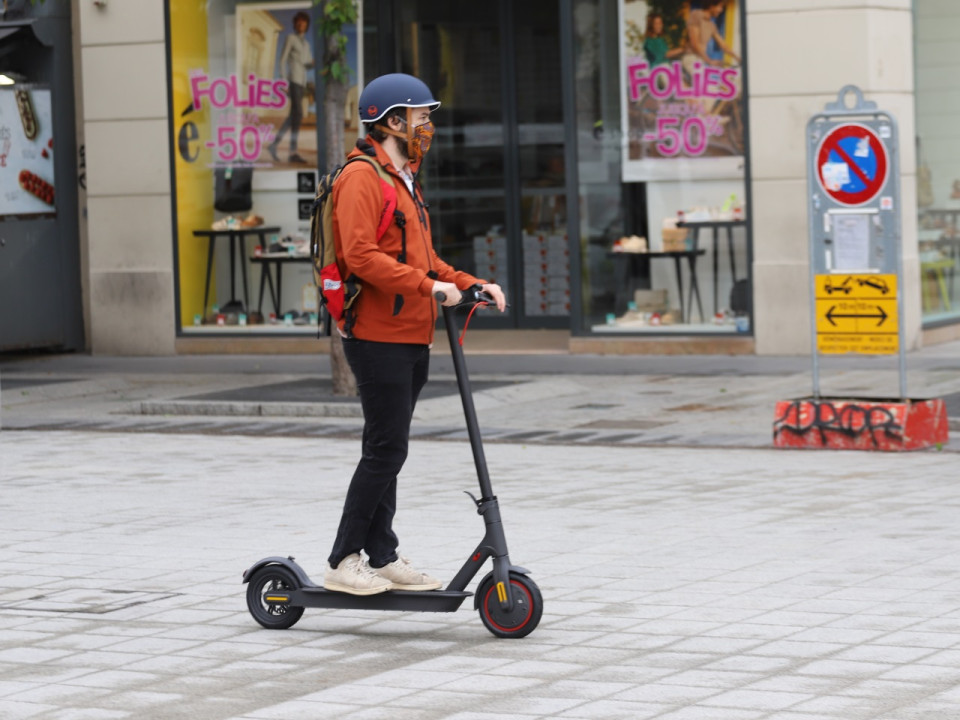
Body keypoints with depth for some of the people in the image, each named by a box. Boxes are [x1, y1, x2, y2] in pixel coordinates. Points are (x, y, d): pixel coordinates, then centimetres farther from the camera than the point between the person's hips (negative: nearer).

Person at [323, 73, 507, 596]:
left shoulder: (404, 181, 22)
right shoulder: (362, 178, -11)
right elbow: (361, 257, -22)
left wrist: (470, 284, 10)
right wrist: (428, 286, -23)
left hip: (411, 338, 10)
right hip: (377, 336, -10)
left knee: (387, 449, 12)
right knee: (386, 449, -9)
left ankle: (381, 557, 17)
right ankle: (343, 562, -3)